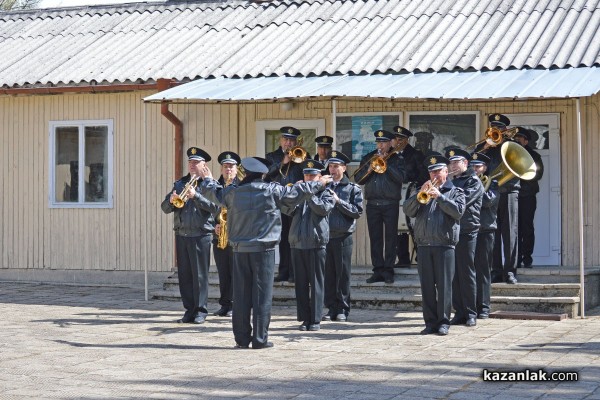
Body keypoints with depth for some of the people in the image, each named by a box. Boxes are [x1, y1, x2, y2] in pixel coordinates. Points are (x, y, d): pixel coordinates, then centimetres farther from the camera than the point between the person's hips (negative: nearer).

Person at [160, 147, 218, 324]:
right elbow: (165, 208, 12)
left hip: (200, 235, -5)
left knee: (199, 274, -4)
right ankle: (189, 309, 13)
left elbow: (214, 207, -13)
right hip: (181, 235, 5)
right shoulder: (179, 184, 16)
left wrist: (195, 195, -21)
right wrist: (171, 200, -10)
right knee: (184, 274, 6)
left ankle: (201, 310, 3)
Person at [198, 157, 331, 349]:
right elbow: (296, 193, 2)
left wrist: (207, 179, 44)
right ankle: (260, 339, 0)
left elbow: (214, 193, 23)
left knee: (241, 295, 7)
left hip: (240, 250, 3)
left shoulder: (233, 192, 4)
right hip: (263, 249, -3)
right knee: (262, 295, 0)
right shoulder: (272, 190, -6)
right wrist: (318, 184, 17)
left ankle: (242, 338, 10)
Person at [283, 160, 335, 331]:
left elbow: (324, 208, -15)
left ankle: (315, 320, 1)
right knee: (301, 283, 5)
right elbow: (286, 210, 3)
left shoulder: (326, 193, 5)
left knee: (316, 283, -2)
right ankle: (305, 319, 11)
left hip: (316, 244, -4)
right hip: (297, 243, 4)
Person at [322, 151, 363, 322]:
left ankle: (342, 309, 6)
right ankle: (332, 308, 11)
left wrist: (338, 201, -11)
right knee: (328, 274, 5)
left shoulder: (353, 189, 3)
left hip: (343, 237, -3)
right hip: (325, 235, 3)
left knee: (343, 274, 0)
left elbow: (358, 211, -6)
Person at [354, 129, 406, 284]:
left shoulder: (397, 159, 4)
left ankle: (388, 271, 2)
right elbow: (358, 179, 7)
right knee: (375, 238, 3)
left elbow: (400, 177, -12)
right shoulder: (368, 158, 13)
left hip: (390, 205, -3)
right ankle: (377, 270, 7)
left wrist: (385, 163, -14)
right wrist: (369, 169, -9)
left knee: (390, 238, -2)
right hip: (372, 204, 3)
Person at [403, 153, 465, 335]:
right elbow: (408, 210, 7)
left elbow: (458, 211, -10)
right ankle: (430, 322, 8)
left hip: (444, 245, -4)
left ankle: (443, 322, 0)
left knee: (444, 285, -4)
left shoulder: (455, 192, 9)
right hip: (423, 245, 4)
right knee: (427, 285, 3)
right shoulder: (423, 192, 21)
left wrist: (439, 197, -14)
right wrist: (420, 194, -7)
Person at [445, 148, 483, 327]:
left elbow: (463, 200, -16)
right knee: (454, 274, 5)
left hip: (467, 233, -6)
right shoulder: (450, 182, 19)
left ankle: (471, 314, 2)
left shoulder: (473, 181, -1)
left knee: (467, 274, -3)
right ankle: (459, 312, 10)